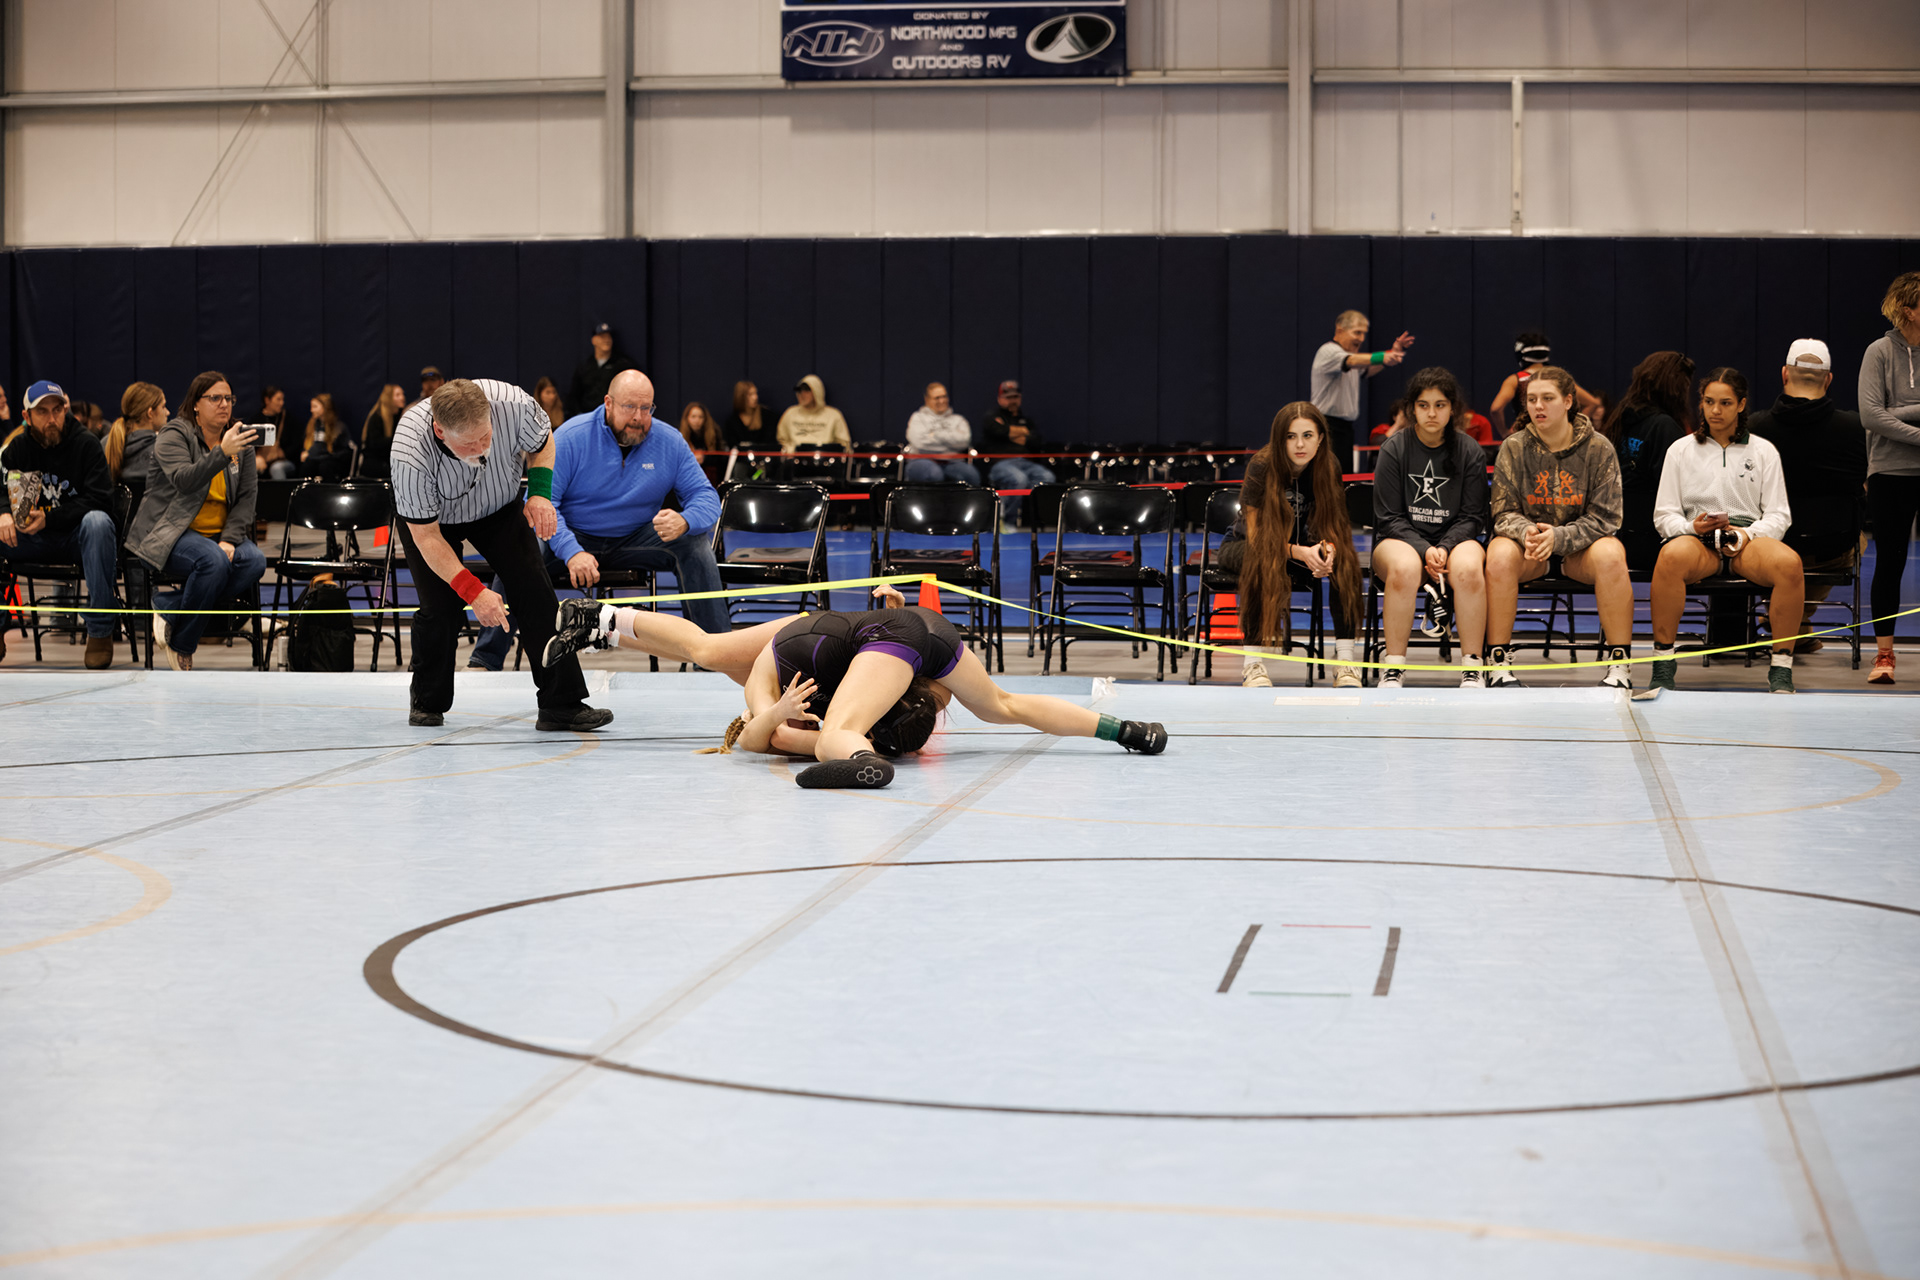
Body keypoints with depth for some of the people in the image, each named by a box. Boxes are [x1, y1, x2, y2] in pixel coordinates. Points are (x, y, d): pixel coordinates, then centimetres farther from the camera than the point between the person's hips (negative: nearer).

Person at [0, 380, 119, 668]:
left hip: (78, 537, -4)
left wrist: (48, 519, -26)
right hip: (36, 541, 4)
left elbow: (98, 500, -16)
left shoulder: (86, 444, -8)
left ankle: (100, 631, -34)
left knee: (97, 521, -38)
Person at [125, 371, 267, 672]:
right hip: (172, 533, -5)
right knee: (213, 561, -35)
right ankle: (181, 644, -16)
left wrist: (229, 539, -10)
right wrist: (222, 454, -37)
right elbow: (184, 480, -24)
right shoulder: (174, 435, -5)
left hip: (219, 534, 5)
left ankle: (169, 606, -19)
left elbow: (247, 497, 5)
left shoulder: (240, 439, 10)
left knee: (254, 562, -26)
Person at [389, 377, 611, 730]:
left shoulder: (513, 403, -35)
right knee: (440, 607, -15)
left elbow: (541, 442, -8)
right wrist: (473, 591, -34)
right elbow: (426, 536, -29)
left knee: (534, 590, -12)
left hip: (500, 505, 2)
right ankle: (427, 701, 12)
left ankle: (562, 704, -9)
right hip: (433, 516, -2)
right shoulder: (410, 455, -41)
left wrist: (540, 492, -23)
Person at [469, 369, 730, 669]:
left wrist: (684, 521, -31)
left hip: (635, 540, 2)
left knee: (695, 542, -23)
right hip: (573, 536, -2)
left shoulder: (670, 443, -5)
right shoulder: (572, 437, -13)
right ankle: (486, 661, -25)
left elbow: (706, 497, -4)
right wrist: (572, 552, -34)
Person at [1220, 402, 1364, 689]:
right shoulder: (1261, 468, -23)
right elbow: (1257, 537, -22)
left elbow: (1334, 527, -6)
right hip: (1241, 547, -3)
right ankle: (1251, 661, -34)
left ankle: (1344, 658, -26)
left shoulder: (1328, 467, -13)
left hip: (1305, 548, 3)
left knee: (1344, 559, -27)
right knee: (1262, 562, -38)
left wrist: (1327, 548, -31)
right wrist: (1299, 553, -38)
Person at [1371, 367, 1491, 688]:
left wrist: (1444, 549, -15)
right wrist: (1424, 551, -19)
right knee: (1405, 568, -38)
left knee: (1469, 568, -35)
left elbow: (1472, 516, 4)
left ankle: (1472, 669, -26)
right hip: (1400, 539, -1)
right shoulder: (1394, 450, 0)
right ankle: (1393, 668, -29)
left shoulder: (1469, 451, 4)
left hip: (1454, 539, 1)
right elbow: (1390, 517, -3)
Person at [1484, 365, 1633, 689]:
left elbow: (1604, 518, -7)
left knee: (1611, 554, -34)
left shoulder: (1598, 448, -5)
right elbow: (1504, 512, 0)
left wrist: (1559, 537, -24)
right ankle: (1498, 663, -25)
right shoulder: (1514, 448, -2)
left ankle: (1619, 666, -26)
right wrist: (1526, 531, -24)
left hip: (1580, 546, 0)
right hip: (1529, 542, 1)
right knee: (1500, 554, -33)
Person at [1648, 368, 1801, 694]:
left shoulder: (1764, 451, 16)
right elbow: (1664, 514, 11)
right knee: (1671, 556, -39)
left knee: (1790, 563, -35)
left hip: (1750, 537, 1)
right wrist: (1692, 526, -12)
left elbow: (1778, 515, 10)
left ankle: (1781, 672, -25)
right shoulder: (1680, 450, 15)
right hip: (1696, 539, -1)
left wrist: (1748, 534, -10)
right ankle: (1663, 666, -30)